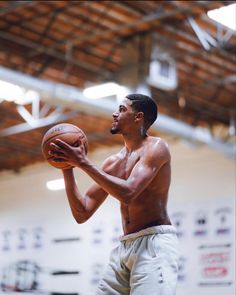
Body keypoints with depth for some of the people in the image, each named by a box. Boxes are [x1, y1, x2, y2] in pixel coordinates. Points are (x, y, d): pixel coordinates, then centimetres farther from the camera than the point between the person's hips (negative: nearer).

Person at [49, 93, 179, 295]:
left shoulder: (155, 147, -5)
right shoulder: (112, 163, 16)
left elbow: (128, 192, -21)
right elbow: (82, 214, 13)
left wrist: (83, 162, -16)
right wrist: (67, 167, 4)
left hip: (155, 242, -7)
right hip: (125, 246, 7)